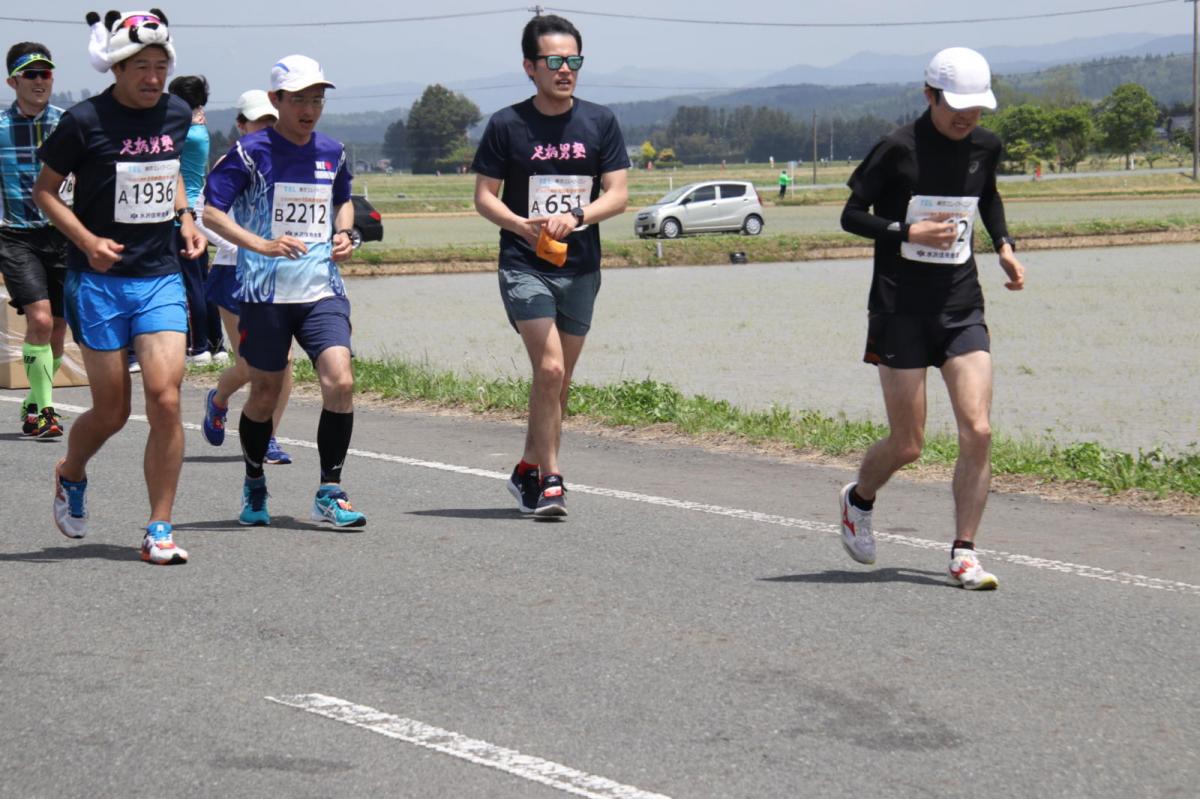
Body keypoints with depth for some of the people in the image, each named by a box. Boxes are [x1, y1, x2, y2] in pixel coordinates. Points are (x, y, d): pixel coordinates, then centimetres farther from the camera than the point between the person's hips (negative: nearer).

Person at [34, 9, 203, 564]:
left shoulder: (177, 115, 4)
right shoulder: (84, 121, -10)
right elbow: (44, 190, 0)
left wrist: (185, 218, 8)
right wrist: (88, 241, -14)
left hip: (161, 278, 3)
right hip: (100, 282, -3)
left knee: (165, 401, -10)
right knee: (111, 412, 3)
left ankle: (159, 531, -1)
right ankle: (71, 477, 37)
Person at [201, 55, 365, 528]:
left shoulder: (332, 153, 10)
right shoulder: (252, 152, -6)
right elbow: (209, 208, -12)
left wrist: (345, 234, 8)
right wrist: (260, 244, -22)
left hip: (322, 291, 3)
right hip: (266, 292, -3)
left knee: (340, 383, -14)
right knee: (265, 393, 7)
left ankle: (330, 493, -4)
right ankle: (254, 488, 31)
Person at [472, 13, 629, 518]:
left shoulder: (599, 123, 5)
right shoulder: (507, 125, -2)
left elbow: (617, 194, 1)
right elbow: (484, 196, 1)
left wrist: (575, 218, -17)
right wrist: (522, 226, -18)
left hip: (581, 268, 4)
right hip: (524, 265, -4)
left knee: (559, 382, 10)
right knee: (549, 369, -18)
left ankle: (529, 471, 26)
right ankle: (549, 478, -12)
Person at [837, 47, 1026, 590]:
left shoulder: (985, 146, 5)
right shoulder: (898, 149, -11)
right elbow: (852, 215, -4)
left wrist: (1004, 246, 11)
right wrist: (909, 231, -18)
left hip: (962, 306, 4)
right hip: (901, 309, -4)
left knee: (977, 432, -10)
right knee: (907, 445, 0)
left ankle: (963, 554, 0)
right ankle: (858, 499, 33)